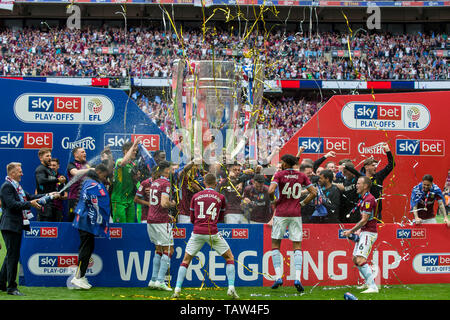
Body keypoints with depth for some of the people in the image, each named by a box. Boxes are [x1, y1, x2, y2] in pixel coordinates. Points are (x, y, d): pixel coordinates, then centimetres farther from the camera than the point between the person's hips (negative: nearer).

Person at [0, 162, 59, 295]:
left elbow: (29, 197, 21)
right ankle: (11, 287, -3)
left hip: (16, 226, 10)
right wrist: (30, 204, -20)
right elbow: (12, 204, -22)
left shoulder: (16, 186, 18)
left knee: (11, 255, 15)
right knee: (12, 255, -7)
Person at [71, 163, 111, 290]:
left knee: (87, 248, 13)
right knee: (86, 249, -6)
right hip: (88, 222, -11)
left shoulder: (88, 182, 17)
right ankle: (78, 277, -2)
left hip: (84, 221, 11)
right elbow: (96, 205, -19)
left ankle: (80, 276, 16)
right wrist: (99, 220, -13)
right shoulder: (94, 185, -16)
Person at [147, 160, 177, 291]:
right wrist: (172, 204, -1)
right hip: (161, 222, -8)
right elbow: (164, 203, -22)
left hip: (151, 220, 8)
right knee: (168, 250, -2)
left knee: (158, 250, 15)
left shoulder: (154, 183, 15)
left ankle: (153, 280, 11)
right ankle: (160, 281, -8)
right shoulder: (166, 183, -12)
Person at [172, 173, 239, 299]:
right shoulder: (220, 197, 7)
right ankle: (231, 288, 1)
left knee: (186, 260, 16)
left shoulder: (195, 196, 11)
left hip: (197, 232, 2)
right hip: (213, 233, -1)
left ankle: (177, 289, 5)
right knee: (229, 258, 13)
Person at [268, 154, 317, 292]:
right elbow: (314, 192, 4)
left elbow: (271, 191, -17)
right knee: (297, 246, 5)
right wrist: (302, 203, 10)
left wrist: (274, 201, 2)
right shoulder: (301, 176, 5)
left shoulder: (279, 174, -4)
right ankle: (297, 278, -8)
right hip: (296, 214, 2)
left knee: (275, 245, 8)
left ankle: (278, 277, -3)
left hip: (281, 213, -2)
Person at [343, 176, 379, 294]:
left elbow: (364, 220, -19)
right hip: (364, 232, 11)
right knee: (355, 259, 14)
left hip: (369, 233, -11)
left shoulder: (369, 200, -18)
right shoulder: (362, 198, 14)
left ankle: (373, 287, -19)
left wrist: (351, 231, -11)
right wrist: (358, 231, 11)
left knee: (360, 260, -18)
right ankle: (369, 282, 25)